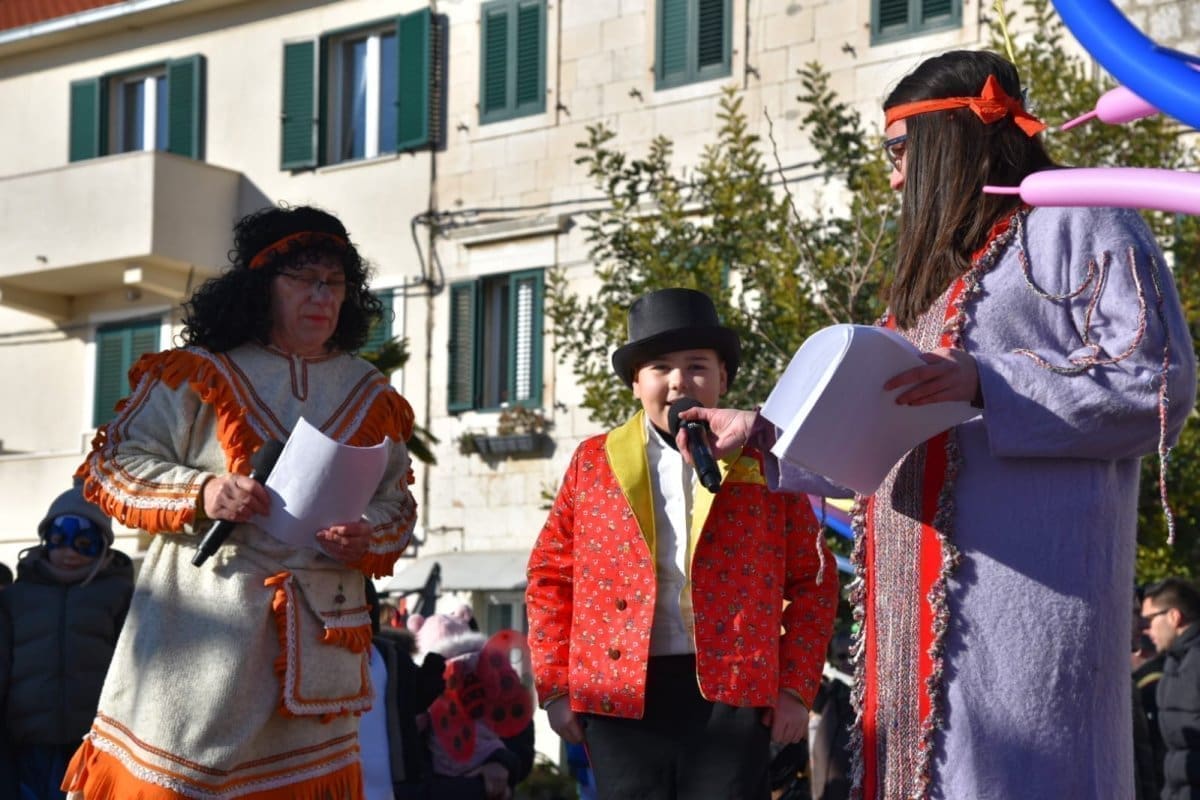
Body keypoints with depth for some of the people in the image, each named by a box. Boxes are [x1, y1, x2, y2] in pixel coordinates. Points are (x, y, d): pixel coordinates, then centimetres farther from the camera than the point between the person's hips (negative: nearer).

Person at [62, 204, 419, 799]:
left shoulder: (371, 397, 13)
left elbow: (396, 506, 16)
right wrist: (200, 493, -16)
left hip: (316, 640, 3)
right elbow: (112, 465, 0)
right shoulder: (198, 376, 1)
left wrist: (368, 539, -8)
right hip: (203, 632, -3)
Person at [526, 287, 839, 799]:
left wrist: (795, 688, 1)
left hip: (731, 693, -1)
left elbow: (813, 582, 9)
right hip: (620, 697, 1)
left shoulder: (764, 465, 7)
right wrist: (556, 686, 5)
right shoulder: (594, 462, 10)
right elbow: (551, 575, 12)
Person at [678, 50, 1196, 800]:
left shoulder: (1076, 225, 1)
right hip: (930, 597, 8)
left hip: (1027, 583, -8)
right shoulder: (947, 267, 28)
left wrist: (986, 386, -19)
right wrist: (758, 432, 26)